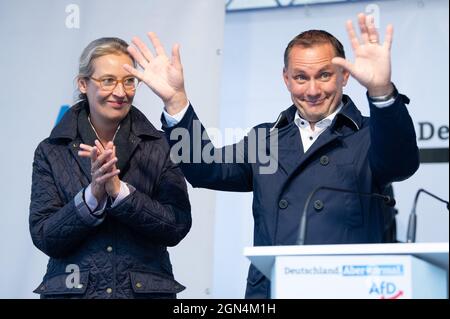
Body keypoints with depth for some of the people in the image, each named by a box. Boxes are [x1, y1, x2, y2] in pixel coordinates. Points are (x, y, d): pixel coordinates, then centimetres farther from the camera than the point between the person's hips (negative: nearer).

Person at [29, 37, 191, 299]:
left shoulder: (159, 146, -2)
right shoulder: (51, 152, -1)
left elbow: (178, 227, -9)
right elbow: (44, 239, -7)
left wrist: (119, 190, -19)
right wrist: (92, 195, -20)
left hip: (146, 288, 0)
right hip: (72, 288, 0)